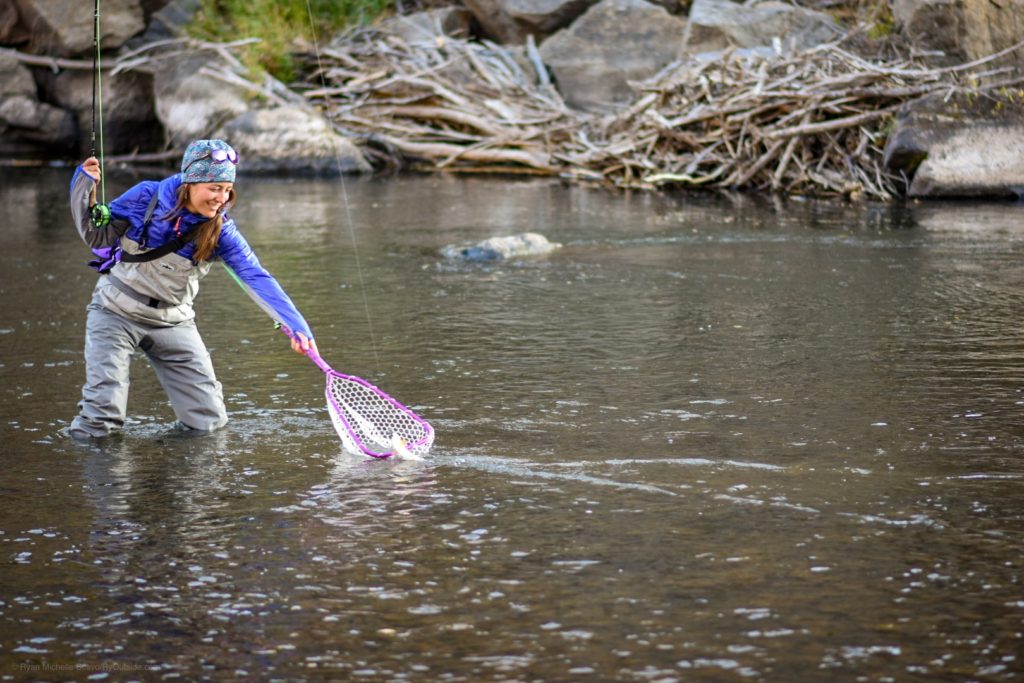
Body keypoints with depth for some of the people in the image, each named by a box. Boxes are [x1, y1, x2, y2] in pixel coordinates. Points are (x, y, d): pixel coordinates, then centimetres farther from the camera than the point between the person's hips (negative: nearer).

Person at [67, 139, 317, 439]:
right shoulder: (146, 197, -14)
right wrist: (85, 189, -17)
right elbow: (99, 237, -2)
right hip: (116, 312, -2)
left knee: (209, 421, 1)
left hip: (173, 322, 2)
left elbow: (257, 278, -20)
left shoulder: (221, 231, -12)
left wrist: (295, 323, -32)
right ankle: (89, 428, 21)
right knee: (99, 424, -11)